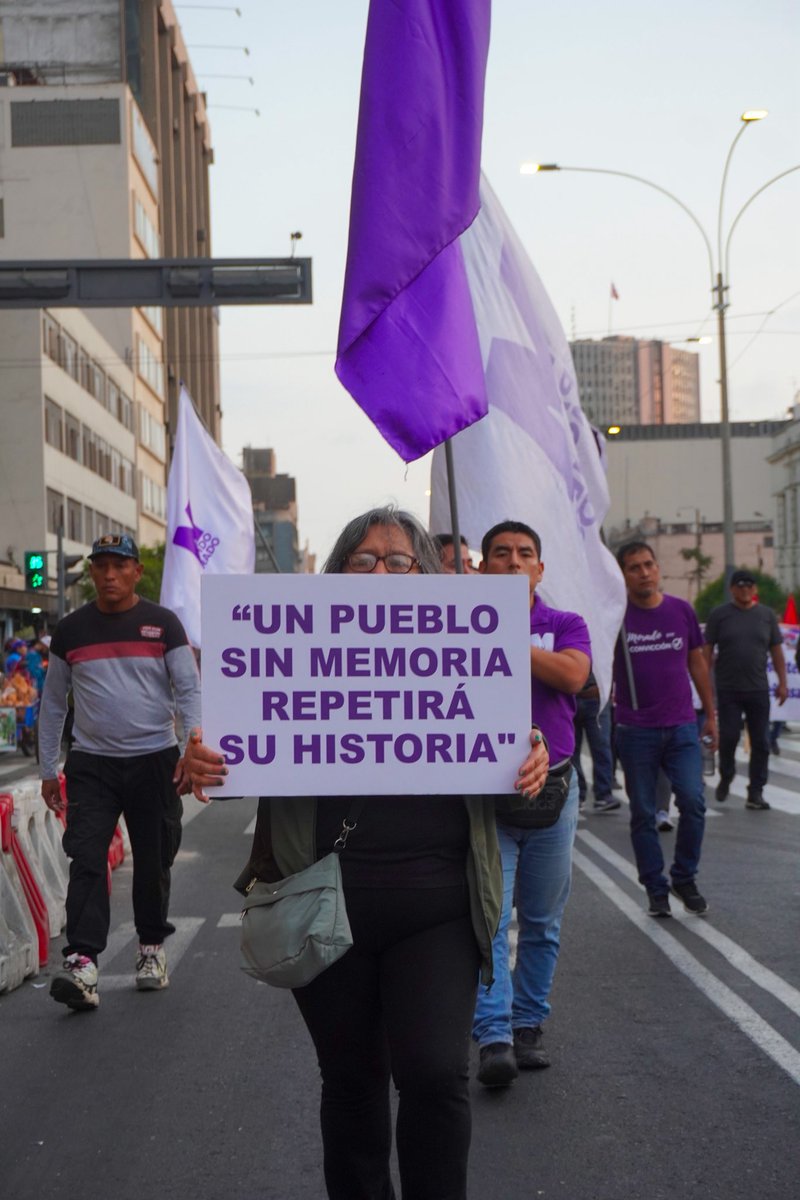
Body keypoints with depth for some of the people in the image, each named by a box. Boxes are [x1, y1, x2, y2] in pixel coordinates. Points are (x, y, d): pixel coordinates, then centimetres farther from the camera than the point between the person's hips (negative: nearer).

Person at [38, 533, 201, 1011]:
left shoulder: (163, 624, 1)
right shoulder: (70, 630, 7)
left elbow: (189, 689, -2)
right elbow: (53, 703, 13)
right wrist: (48, 769, 10)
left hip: (155, 761, -1)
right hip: (91, 765, 1)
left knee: (153, 862, 8)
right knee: (87, 860, -11)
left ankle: (152, 948, 26)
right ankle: (82, 963, -17)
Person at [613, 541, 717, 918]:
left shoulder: (681, 611, 5)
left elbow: (697, 663, 14)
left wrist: (711, 714, 14)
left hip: (682, 727, 2)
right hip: (636, 731, -1)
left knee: (693, 802, -8)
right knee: (643, 813, 3)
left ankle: (684, 879, 12)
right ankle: (656, 889, 16)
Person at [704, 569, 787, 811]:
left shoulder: (767, 615, 9)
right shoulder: (719, 614, 2)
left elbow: (777, 651, 11)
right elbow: (707, 650, 2)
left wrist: (782, 682, 4)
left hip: (758, 690, 2)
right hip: (728, 690, -2)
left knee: (760, 742, 1)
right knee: (728, 736, -6)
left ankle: (755, 792, 8)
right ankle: (726, 777, 21)